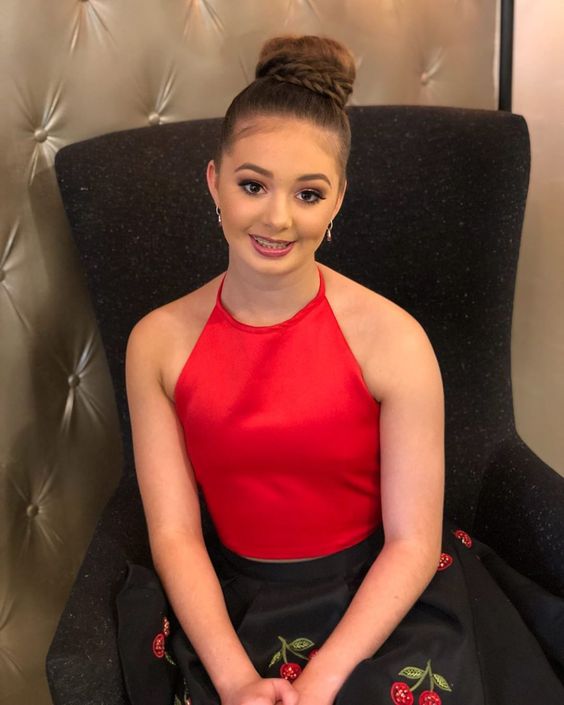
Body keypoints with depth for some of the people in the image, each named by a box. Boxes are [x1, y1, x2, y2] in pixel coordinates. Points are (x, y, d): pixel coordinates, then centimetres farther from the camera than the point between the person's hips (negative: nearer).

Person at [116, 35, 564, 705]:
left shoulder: (391, 339, -14)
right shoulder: (159, 342, -6)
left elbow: (413, 542, -11)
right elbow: (173, 530, -6)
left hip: (375, 598, -1)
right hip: (232, 603, 1)